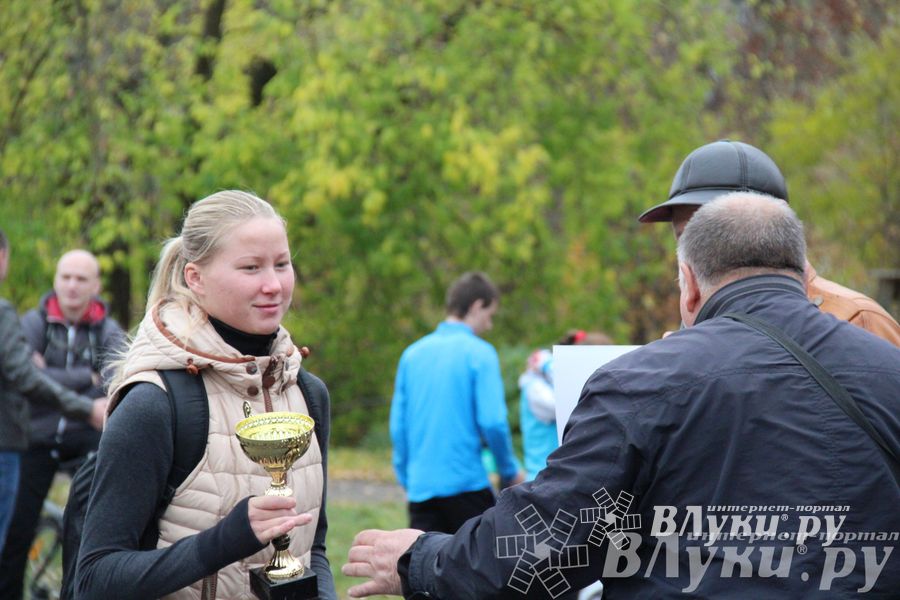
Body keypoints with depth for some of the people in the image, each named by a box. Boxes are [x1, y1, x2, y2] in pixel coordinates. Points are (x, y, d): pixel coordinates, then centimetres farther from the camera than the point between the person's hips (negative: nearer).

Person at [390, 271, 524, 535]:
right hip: (466, 482, -5)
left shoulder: (412, 354, 9)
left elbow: (398, 424, 10)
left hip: (420, 486, 5)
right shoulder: (479, 353, -6)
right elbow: (492, 421, -13)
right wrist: (510, 471, 1)